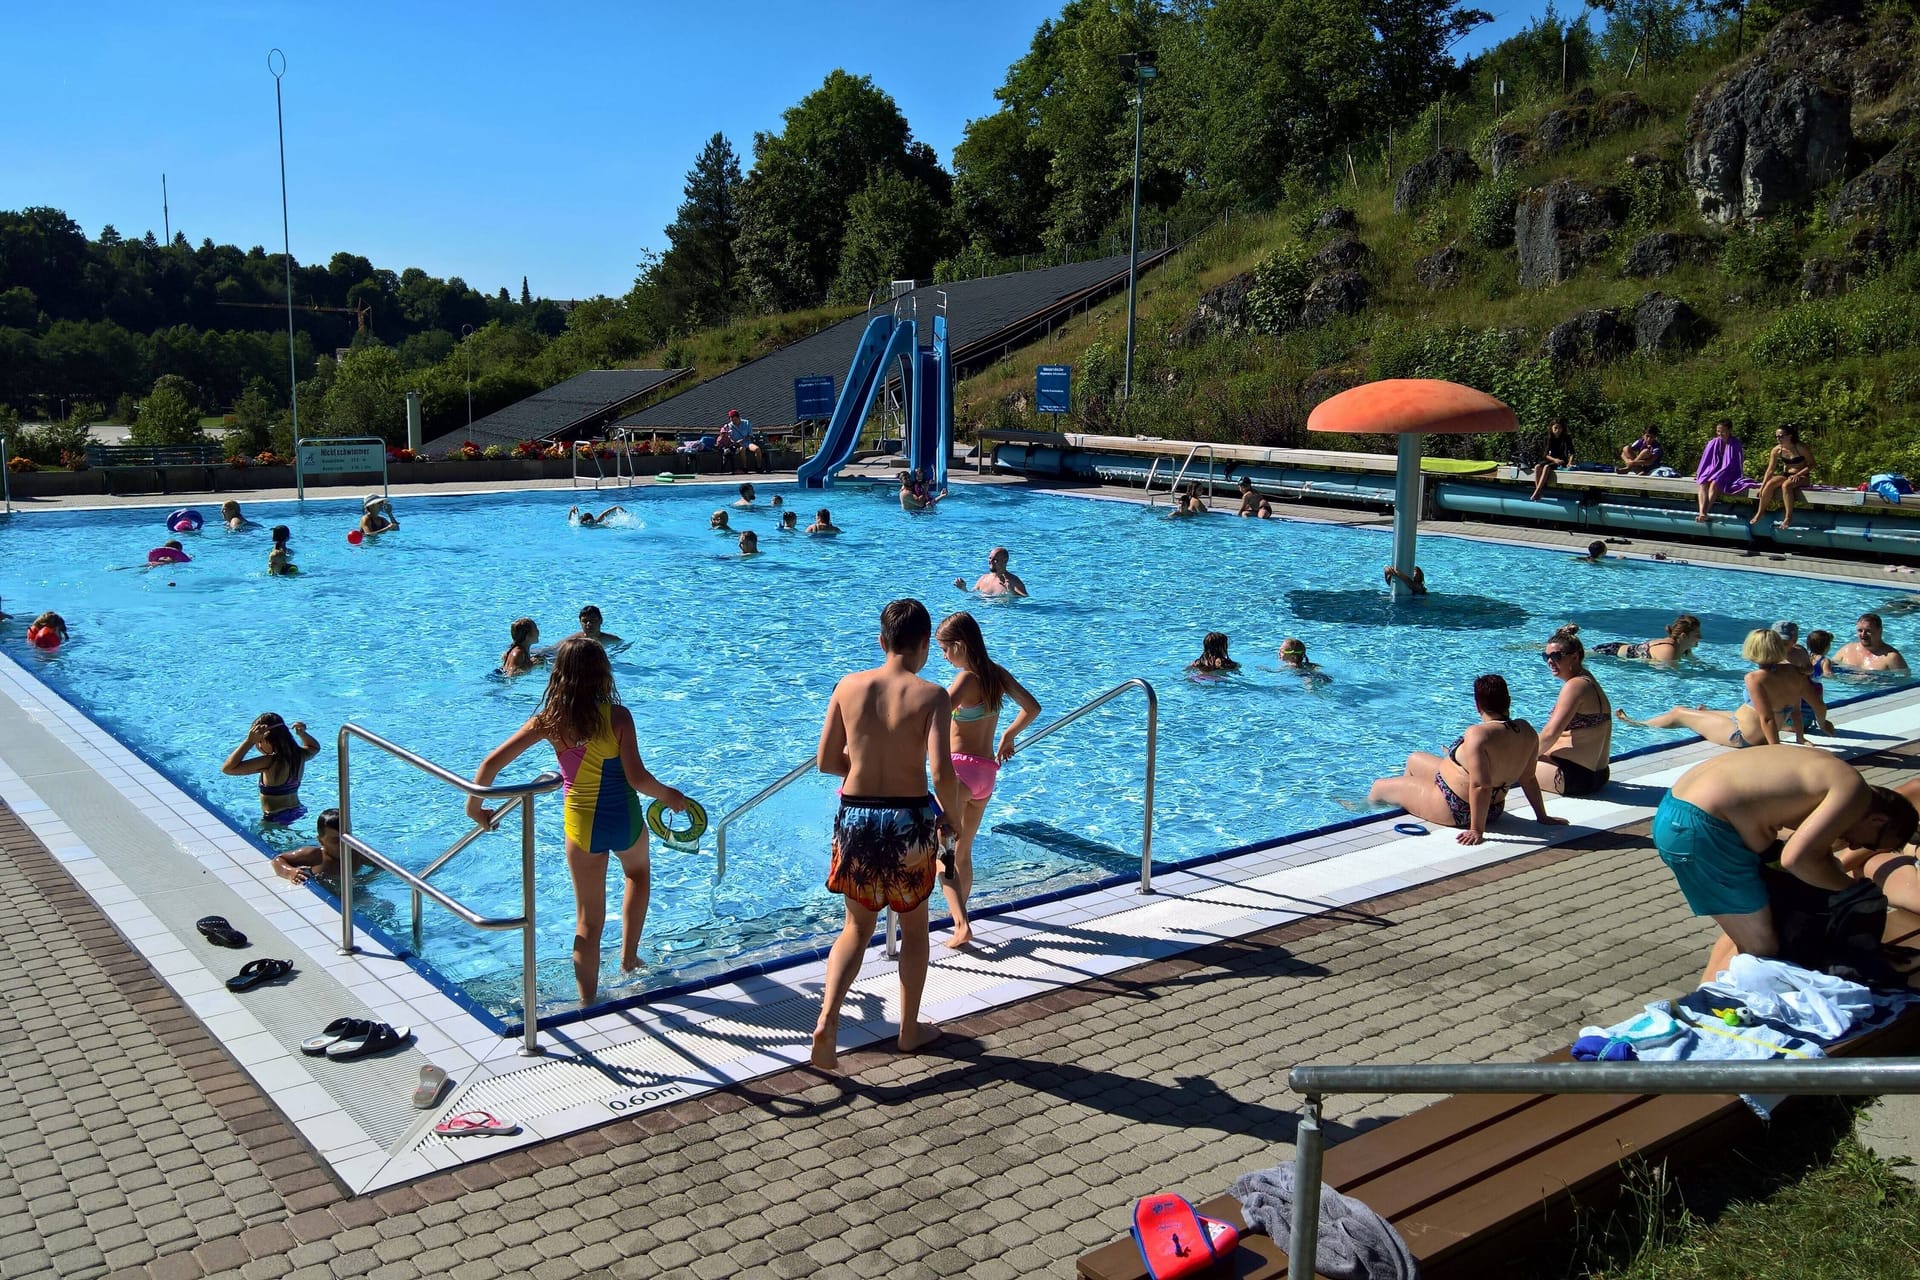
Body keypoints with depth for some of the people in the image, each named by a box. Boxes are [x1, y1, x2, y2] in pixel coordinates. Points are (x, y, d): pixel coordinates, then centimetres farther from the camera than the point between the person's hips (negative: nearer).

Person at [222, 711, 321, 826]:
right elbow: (314, 747, 26)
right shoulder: (299, 755, -1)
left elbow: (227, 768, -25)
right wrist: (303, 734, 8)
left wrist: (249, 741, -26)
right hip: (298, 812, 8)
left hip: (274, 819, -8)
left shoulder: (269, 762, -23)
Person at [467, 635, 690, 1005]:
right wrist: (667, 795, 1)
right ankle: (628, 956, 35)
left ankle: (588, 1003, 20)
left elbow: (492, 762, -8)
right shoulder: (618, 717, -15)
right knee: (638, 872, 35)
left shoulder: (548, 720, -8)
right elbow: (637, 778, -18)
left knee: (588, 921, 14)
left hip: (581, 826, 1)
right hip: (624, 821, -1)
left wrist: (475, 804, 7)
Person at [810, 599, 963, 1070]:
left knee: (857, 928, 18)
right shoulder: (931, 695, -12)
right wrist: (951, 819, -3)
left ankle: (827, 1018, -2)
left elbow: (826, 761, 2)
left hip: (856, 816, 3)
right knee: (914, 927, 19)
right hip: (909, 819, -2)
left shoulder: (849, 687, -2)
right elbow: (941, 773, -21)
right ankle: (910, 1029, 31)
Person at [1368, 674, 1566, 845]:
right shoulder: (1526, 731, -9)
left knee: (1380, 787, 12)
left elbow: (1481, 785, -35)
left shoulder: (1478, 734, -33)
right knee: (1414, 760, 29)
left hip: (1455, 811, -9)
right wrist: (1542, 817, 9)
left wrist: (1477, 830, -29)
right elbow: (1528, 778, -2)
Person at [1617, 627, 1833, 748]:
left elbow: (1767, 718, -30)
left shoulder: (1756, 678, -28)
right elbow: (1819, 705, -3)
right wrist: (1823, 724, 16)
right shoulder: (1794, 673, -10)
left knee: (1679, 713, 13)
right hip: (1760, 736, 7)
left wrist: (1775, 747, -25)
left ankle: (1638, 724, 36)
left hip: (1740, 735, -7)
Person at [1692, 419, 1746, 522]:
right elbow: (1705, 460, 15)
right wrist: (1699, 474, 11)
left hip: (1728, 474, -3)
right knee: (1703, 483, -32)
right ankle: (1702, 513, -51)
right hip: (1712, 471, 3)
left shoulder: (1735, 444, -2)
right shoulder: (1713, 443, 8)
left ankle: (1706, 512, -49)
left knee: (1714, 484, -37)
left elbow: (1737, 463, -3)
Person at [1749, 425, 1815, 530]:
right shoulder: (1776, 450, -5)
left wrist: (1797, 475, -22)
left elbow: (1811, 465, -9)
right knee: (1769, 484, -26)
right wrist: (1762, 487, -11)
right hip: (1786, 475, 4)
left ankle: (1788, 517, -30)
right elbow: (1770, 470, -4)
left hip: (1802, 476, -4)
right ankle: (1760, 512, -13)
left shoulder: (1801, 448, -16)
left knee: (1786, 485, -36)